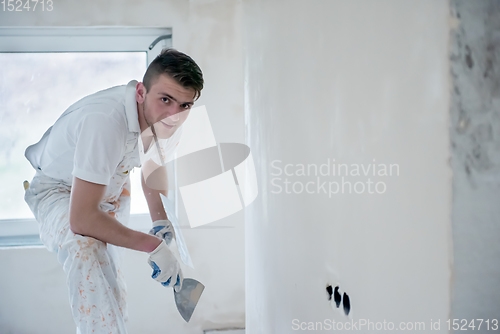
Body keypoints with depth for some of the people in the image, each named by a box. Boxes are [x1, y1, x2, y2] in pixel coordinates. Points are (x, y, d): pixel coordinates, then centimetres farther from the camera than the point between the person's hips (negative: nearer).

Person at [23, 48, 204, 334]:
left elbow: (153, 164, 4)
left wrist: (160, 219, -11)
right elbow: (81, 219, -44)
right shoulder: (105, 120, -44)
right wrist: (153, 245, -39)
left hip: (111, 184, 7)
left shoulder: (168, 118, -19)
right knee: (86, 244, -37)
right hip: (58, 189, -7)